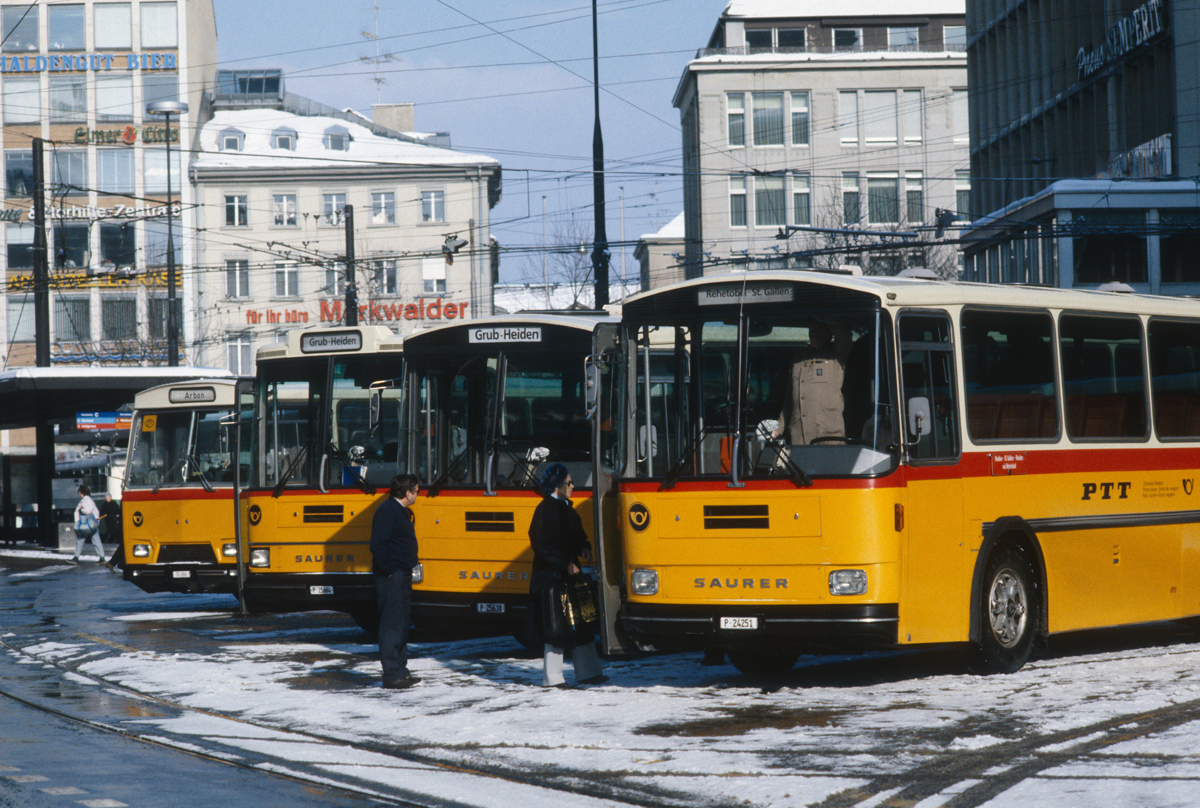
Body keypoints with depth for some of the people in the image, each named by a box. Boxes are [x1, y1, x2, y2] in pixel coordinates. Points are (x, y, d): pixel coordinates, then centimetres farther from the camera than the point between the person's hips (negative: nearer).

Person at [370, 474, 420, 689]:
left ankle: (401, 670, 22)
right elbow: (378, 544, -23)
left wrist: (406, 571, 15)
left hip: (403, 575, 11)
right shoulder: (387, 510, -16)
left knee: (402, 623, 15)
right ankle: (391, 674, -7)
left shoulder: (401, 511, 16)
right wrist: (389, 570, -19)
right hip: (391, 576, -11)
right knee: (391, 623, -8)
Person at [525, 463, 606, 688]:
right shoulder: (546, 509, -13)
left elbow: (576, 536, 24)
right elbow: (543, 546, -18)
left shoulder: (565, 507, 15)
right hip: (551, 576, -9)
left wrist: (584, 548, 3)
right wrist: (565, 564, -21)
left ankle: (587, 672, 14)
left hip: (569, 572, 9)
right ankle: (552, 677, 0)